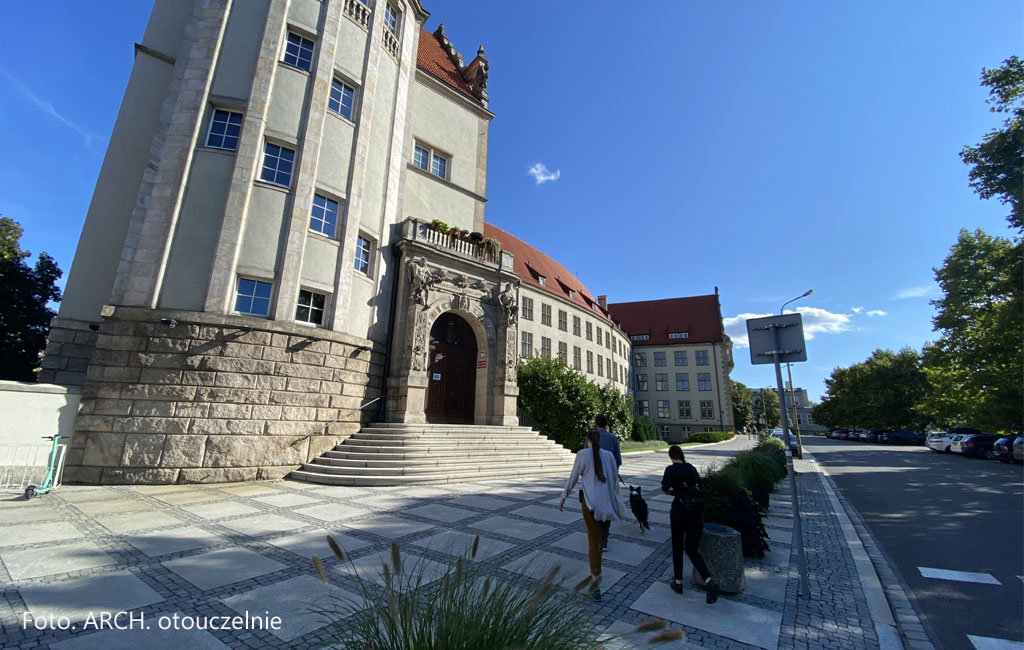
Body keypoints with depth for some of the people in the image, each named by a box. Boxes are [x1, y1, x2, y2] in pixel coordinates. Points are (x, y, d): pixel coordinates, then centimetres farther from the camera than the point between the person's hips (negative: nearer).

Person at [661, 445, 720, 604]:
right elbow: (699, 487, 11)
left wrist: (675, 492, 4)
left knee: (677, 547, 15)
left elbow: (664, 489, -13)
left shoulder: (671, 469, -7)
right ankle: (709, 581, -8)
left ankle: (678, 581, 23)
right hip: (697, 513, 4)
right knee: (692, 550, 11)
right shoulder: (692, 468, 8)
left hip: (680, 512, -4)